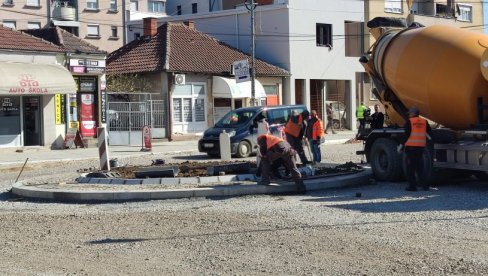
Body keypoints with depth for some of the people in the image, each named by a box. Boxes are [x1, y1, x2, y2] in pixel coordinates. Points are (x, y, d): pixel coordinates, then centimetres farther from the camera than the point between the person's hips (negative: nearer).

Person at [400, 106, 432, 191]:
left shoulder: (409, 121, -6)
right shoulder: (424, 121, 7)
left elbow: (406, 135, -10)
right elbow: (429, 133, 13)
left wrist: (401, 145, -4)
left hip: (410, 146, -5)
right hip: (421, 146, 5)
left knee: (410, 168, 3)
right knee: (419, 167, 15)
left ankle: (412, 185, 2)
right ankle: (425, 184, 11)